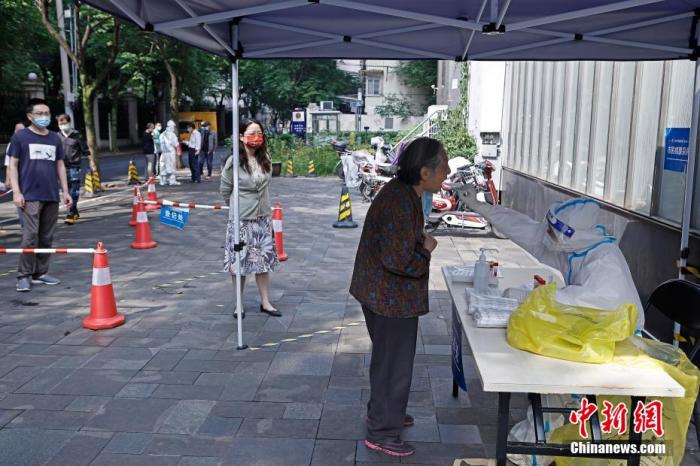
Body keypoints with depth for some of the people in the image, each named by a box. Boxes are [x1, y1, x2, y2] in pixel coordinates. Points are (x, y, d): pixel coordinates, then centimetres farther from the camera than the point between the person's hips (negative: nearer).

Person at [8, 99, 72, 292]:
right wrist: (16, 192, -8)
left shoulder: (55, 139, 14)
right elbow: (13, 165, 0)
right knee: (30, 235, -10)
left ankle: (41, 273, 18)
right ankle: (24, 275, 0)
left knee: (47, 237, 7)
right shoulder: (20, 137, 2)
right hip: (30, 196, -4)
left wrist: (65, 191, 11)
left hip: (52, 196, 4)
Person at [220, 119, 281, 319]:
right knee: (239, 262, 5)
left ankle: (265, 302, 21)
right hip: (241, 219, -4)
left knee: (264, 260, 10)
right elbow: (225, 190, -2)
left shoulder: (266, 159, 0)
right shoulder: (234, 162, -13)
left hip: (263, 217, 4)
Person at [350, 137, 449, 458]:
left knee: (389, 357, 24)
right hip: (390, 297, -10)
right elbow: (397, 260, -30)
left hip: (384, 292, 10)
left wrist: (420, 241, 1)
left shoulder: (402, 191, 5)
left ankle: (384, 412, 43)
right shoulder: (401, 203, -27)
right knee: (394, 362, 4)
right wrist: (426, 250, -14)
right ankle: (381, 433, 19)